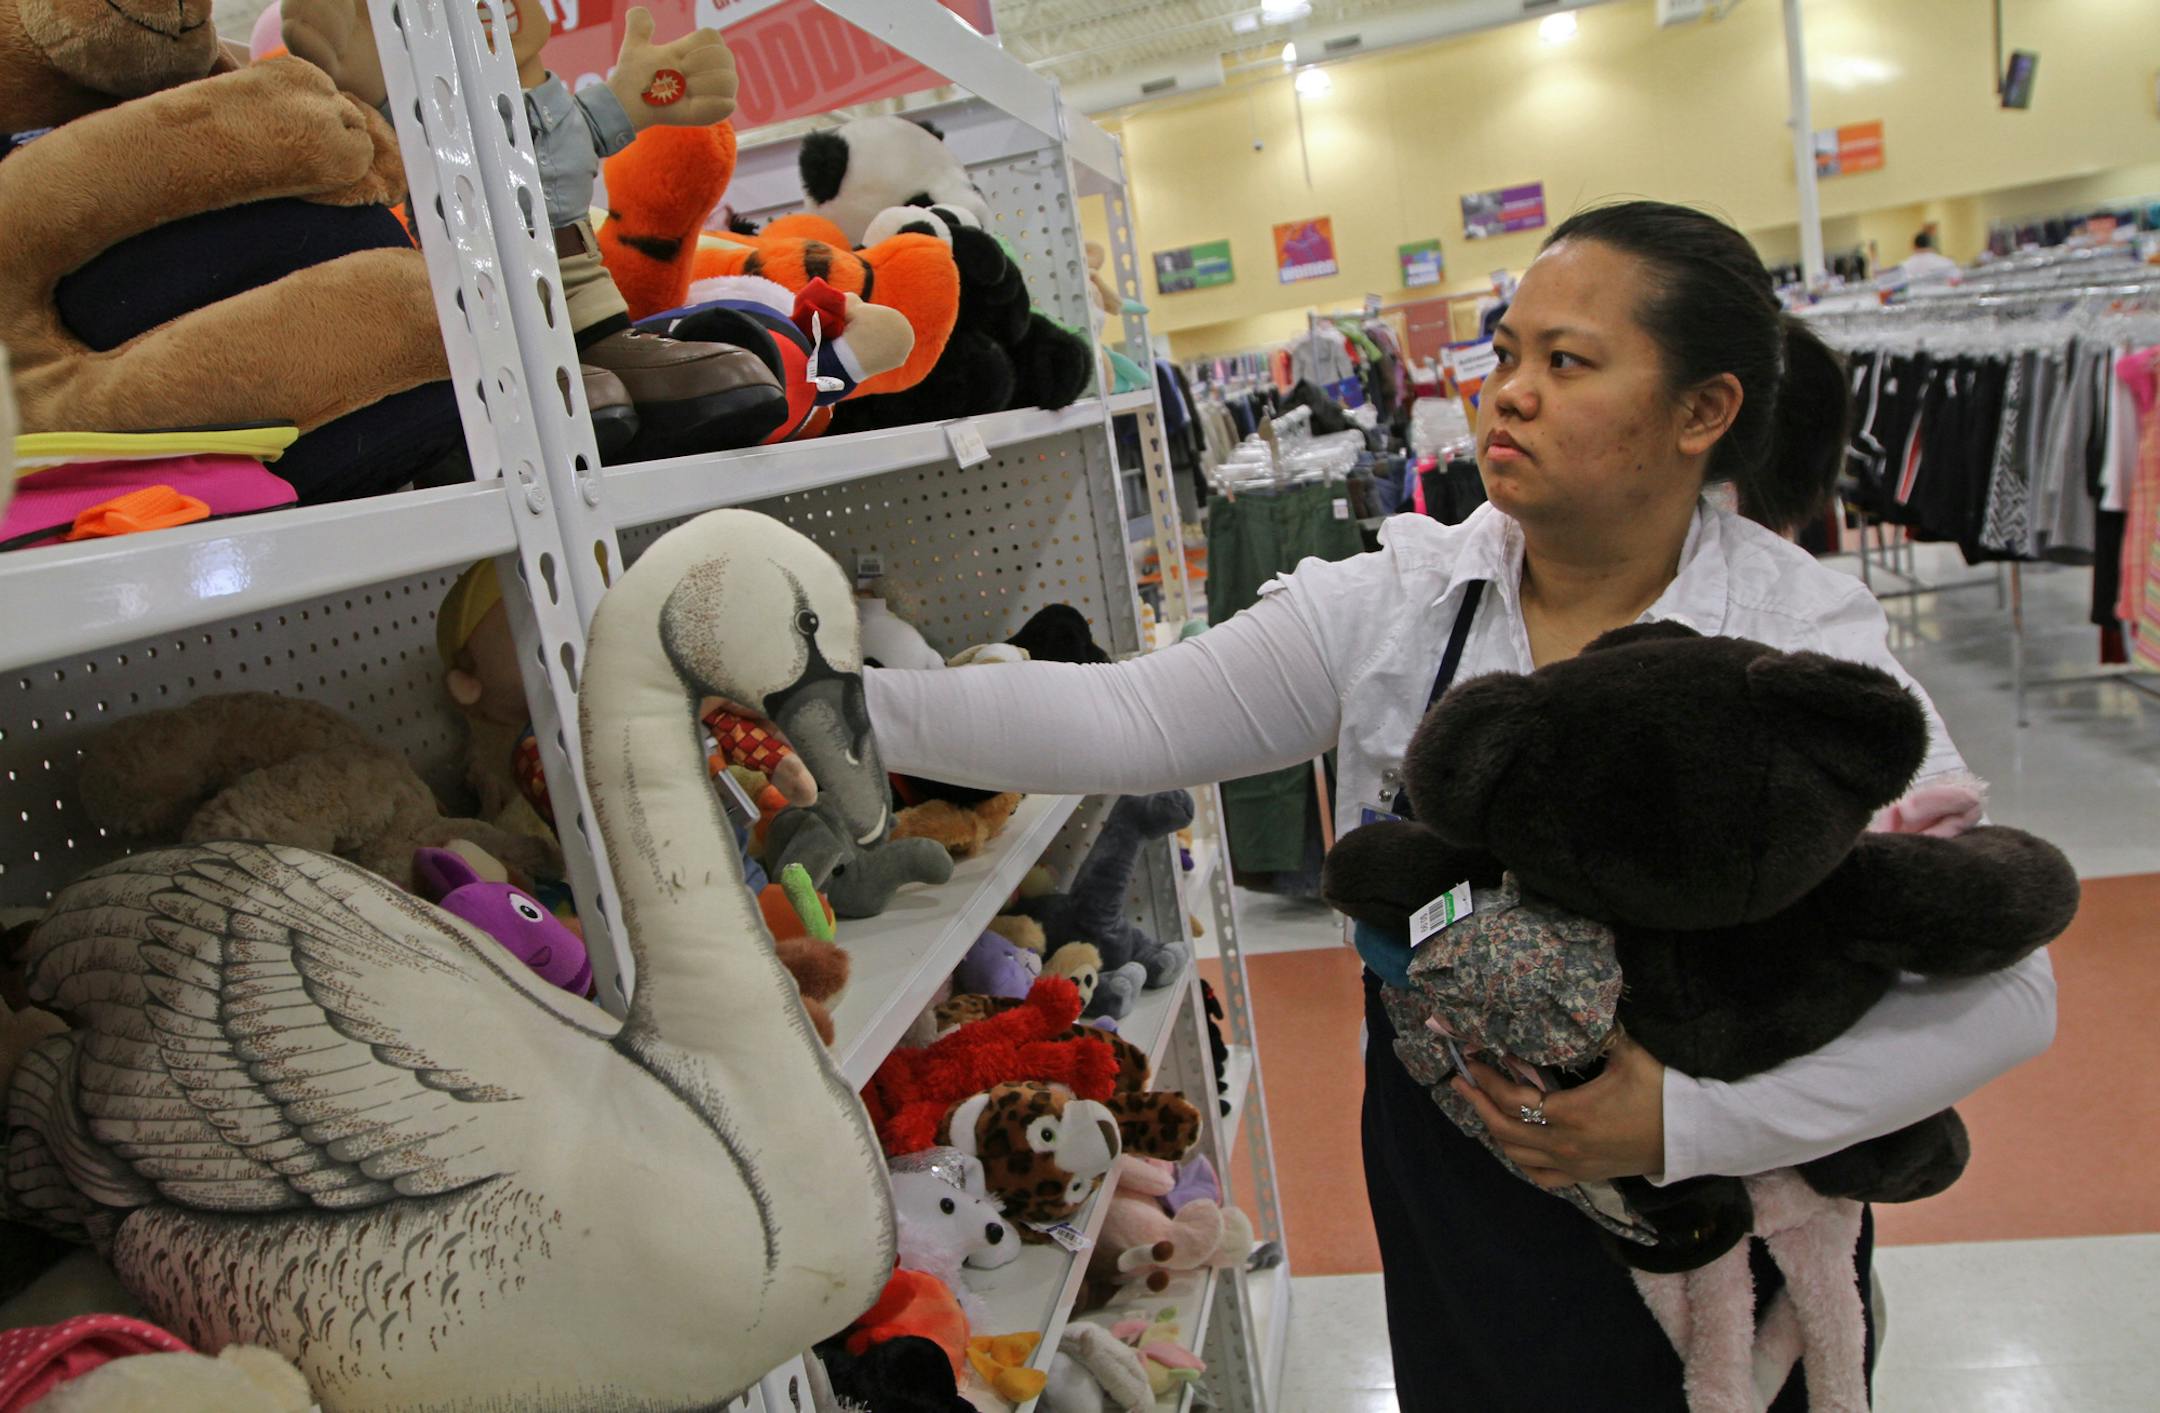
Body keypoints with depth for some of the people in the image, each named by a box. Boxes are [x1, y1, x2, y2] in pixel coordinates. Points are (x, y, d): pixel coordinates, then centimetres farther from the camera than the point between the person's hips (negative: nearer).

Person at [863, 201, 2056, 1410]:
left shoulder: (1807, 643, -17)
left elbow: (2003, 990, -17)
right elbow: (1131, 720, -15)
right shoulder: (1399, 604, -9)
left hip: (1714, 1229, -2)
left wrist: (1687, 1122, -27)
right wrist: (849, 704, -25)